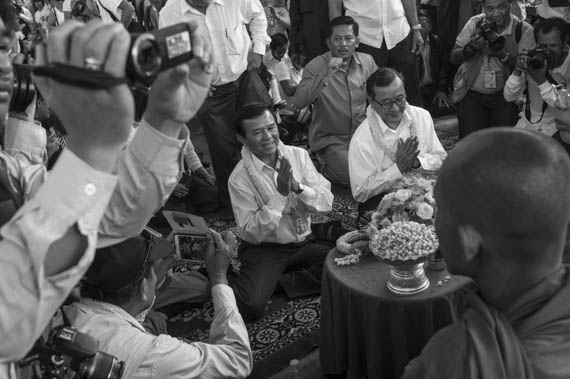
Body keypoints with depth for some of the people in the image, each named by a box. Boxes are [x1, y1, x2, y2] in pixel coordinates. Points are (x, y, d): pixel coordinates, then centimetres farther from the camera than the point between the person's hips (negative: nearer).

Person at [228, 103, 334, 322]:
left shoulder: (298, 155, -2)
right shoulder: (239, 178, -13)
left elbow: (326, 202, -6)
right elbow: (251, 231, -17)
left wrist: (297, 187, -25)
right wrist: (280, 194, -25)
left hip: (304, 243, 5)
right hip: (264, 249, -4)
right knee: (249, 307, -28)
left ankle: (276, 283, -5)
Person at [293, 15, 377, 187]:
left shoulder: (367, 61, 3)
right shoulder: (315, 67, -11)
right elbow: (299, 103, -26)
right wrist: (326, 74, -33)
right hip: (330, 139, -5)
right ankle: (328, 169, 8)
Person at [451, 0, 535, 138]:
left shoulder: (524, 30, -4)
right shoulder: (475, 23, 0)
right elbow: (454, 58, 1)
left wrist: (502, 54, -26)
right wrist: (471, 48, -19)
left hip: (505, 95, 0)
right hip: (472, 94, 1)